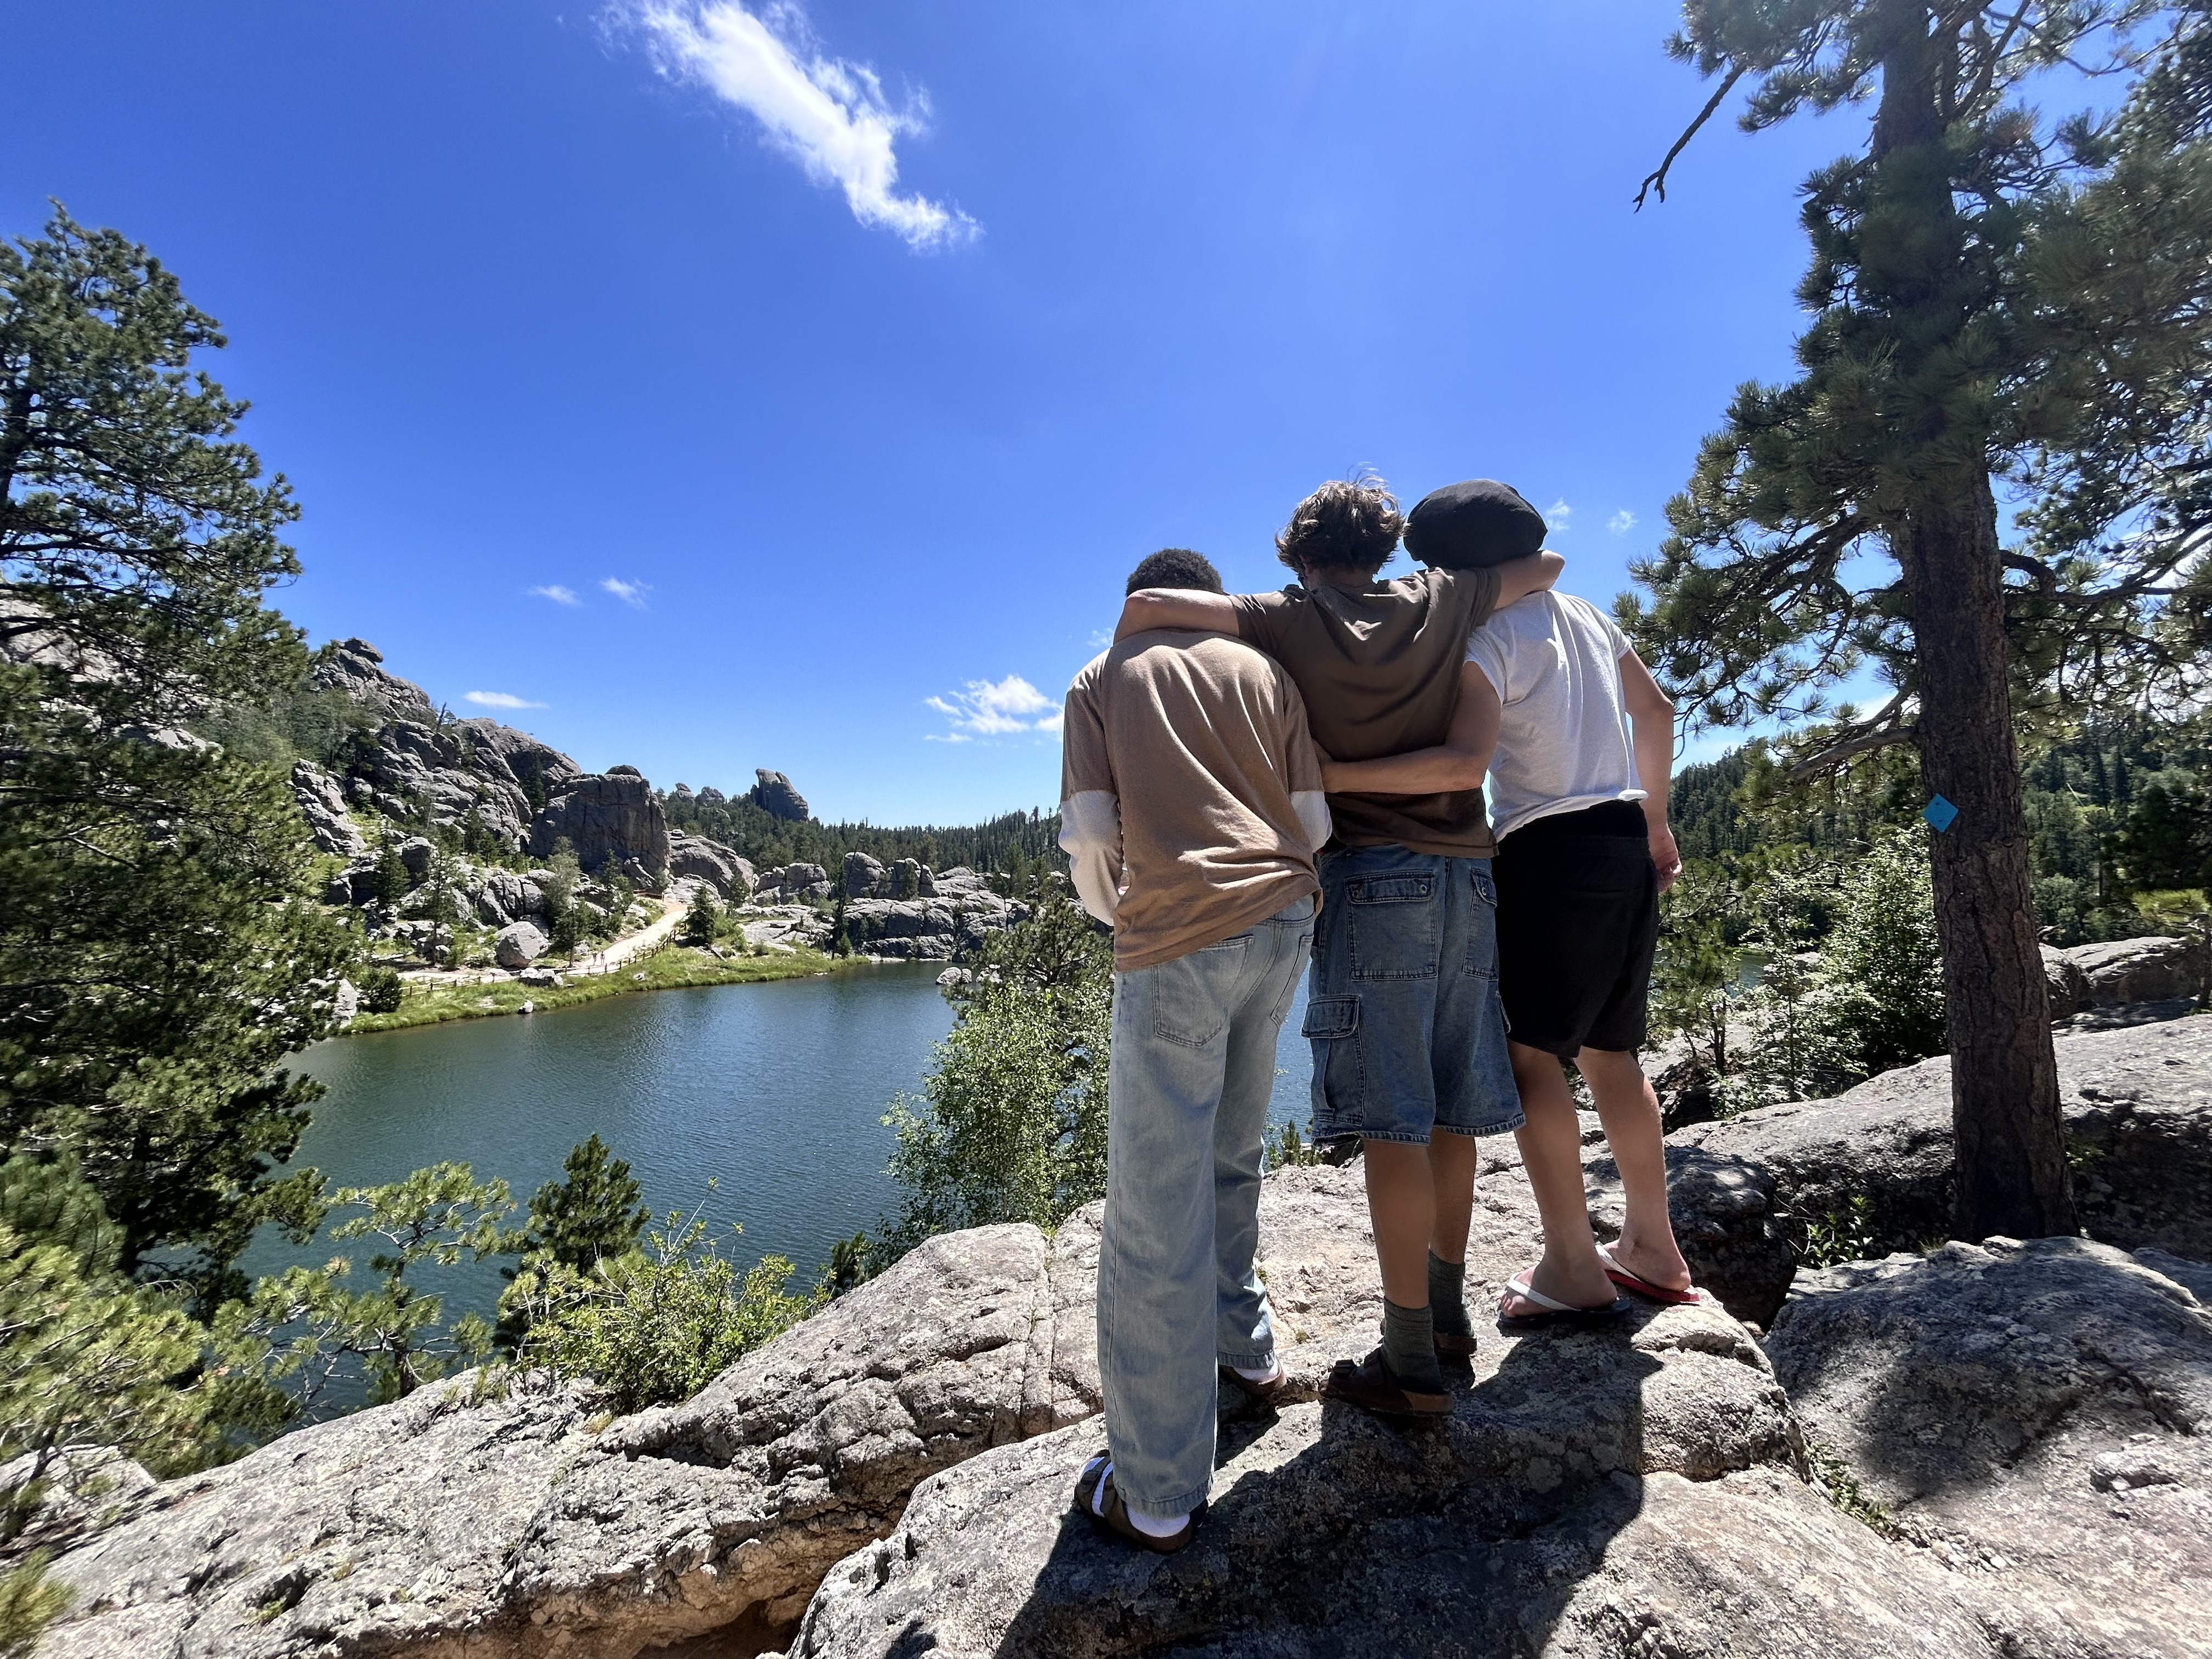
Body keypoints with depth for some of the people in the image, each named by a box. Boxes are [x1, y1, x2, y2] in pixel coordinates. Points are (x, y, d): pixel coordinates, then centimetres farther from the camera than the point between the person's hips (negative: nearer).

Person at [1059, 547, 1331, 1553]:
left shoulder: (1101, 679, 9)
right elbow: (1312, 823, 9)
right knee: (1232, 1158, 24)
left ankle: (1154, 1496, 12)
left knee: (1156, 1215, 1)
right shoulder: (1264, 672, 16)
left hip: (1179, 939, -5)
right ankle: (1244, 1348, 41)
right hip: (1283, 921, 5)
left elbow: (1089, 834, -1)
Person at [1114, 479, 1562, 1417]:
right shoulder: (1438, 602, 14)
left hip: (1375, 877, -5)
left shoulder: (1290, 618, 4)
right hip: (1469, 876, 5)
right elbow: (1546, 565, 28)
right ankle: (1447, 1311, 26)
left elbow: (1147, 606, -5)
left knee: (1392, 1122, -4)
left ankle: (1411, 1361, 4)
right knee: (1448, 1111, 12)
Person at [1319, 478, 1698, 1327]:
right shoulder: (1586, 614, 17)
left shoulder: (1491, 637, -11)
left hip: (1553, 850, -9)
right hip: (1625, 843, 9)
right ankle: (1653, 1248, 25)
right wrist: (1654, 820, 32)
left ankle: (1574, 1267, 0)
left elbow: (1464, 761, -27)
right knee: (1609, 1051, 15)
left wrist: (1335, 775, -26)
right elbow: (1655, 710, 25)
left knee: (1527, 1050, -4)